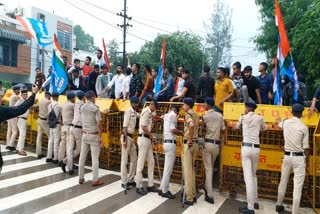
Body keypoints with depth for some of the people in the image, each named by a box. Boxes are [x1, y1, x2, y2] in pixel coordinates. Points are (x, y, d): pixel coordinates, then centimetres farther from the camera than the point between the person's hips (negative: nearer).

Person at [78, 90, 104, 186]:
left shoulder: (82, 107, 4)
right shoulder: (95, 108, -14)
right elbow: (99, 124, -17)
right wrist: (100, 137, -12)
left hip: (85, 134, 6)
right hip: (94, 135, -6)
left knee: (82, 156, 12)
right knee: (95, 158, 1)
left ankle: (81, 178, 22)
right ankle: (95, 180, 6)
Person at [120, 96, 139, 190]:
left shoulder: (135, 113, 12)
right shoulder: (128, 111, -12)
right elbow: (124, 127, -17)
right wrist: (125, 140, -21)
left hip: (131, 137, 9)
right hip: (126, 137, -9)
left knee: (134, 159, 12)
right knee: (124, 160, -2)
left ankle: (130, 180, 22)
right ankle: (124, 182, 5)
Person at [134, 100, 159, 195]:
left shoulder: (149, 113, 17)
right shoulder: (146, 112, -12)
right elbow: (143, 127, -21)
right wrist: (152, 136, -11)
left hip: (147, 139, 10)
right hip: (143, 139, -10)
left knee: (151, 162, 11)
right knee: (141, 163, -2)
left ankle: (150, 185, 19)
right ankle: (139, 186, 7)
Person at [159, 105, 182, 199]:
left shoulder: (166, 115, 17)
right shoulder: (173, 115, -7)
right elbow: (173, 130, -18)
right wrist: (183, 133, -6)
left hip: (166, 142, 9)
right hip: (171, 143, -9)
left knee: (167, 168, 15)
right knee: (168, 168, -3)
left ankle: (162, 188, 21)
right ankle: (164, 191, 4)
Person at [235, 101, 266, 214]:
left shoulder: (243, 117, 1)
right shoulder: (259, 118, 6)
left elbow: (237, 127, 21)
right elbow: (264, 128, 25)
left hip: (246, 148, -4)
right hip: (256, 148, 4)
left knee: (248, 177, -6)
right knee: (253, 175, 20)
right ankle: (255, 202, 28)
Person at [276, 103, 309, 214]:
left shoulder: (285, 123, 3)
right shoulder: (303, 127, -9)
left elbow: (279, 123, 31)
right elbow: (306, 148, -8)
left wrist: (278, 120, 55)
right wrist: (307, 165, 1)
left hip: (287, 156, 5)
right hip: (299, 158, -4)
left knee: (283, 182, 18)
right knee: (297, 187, -1)